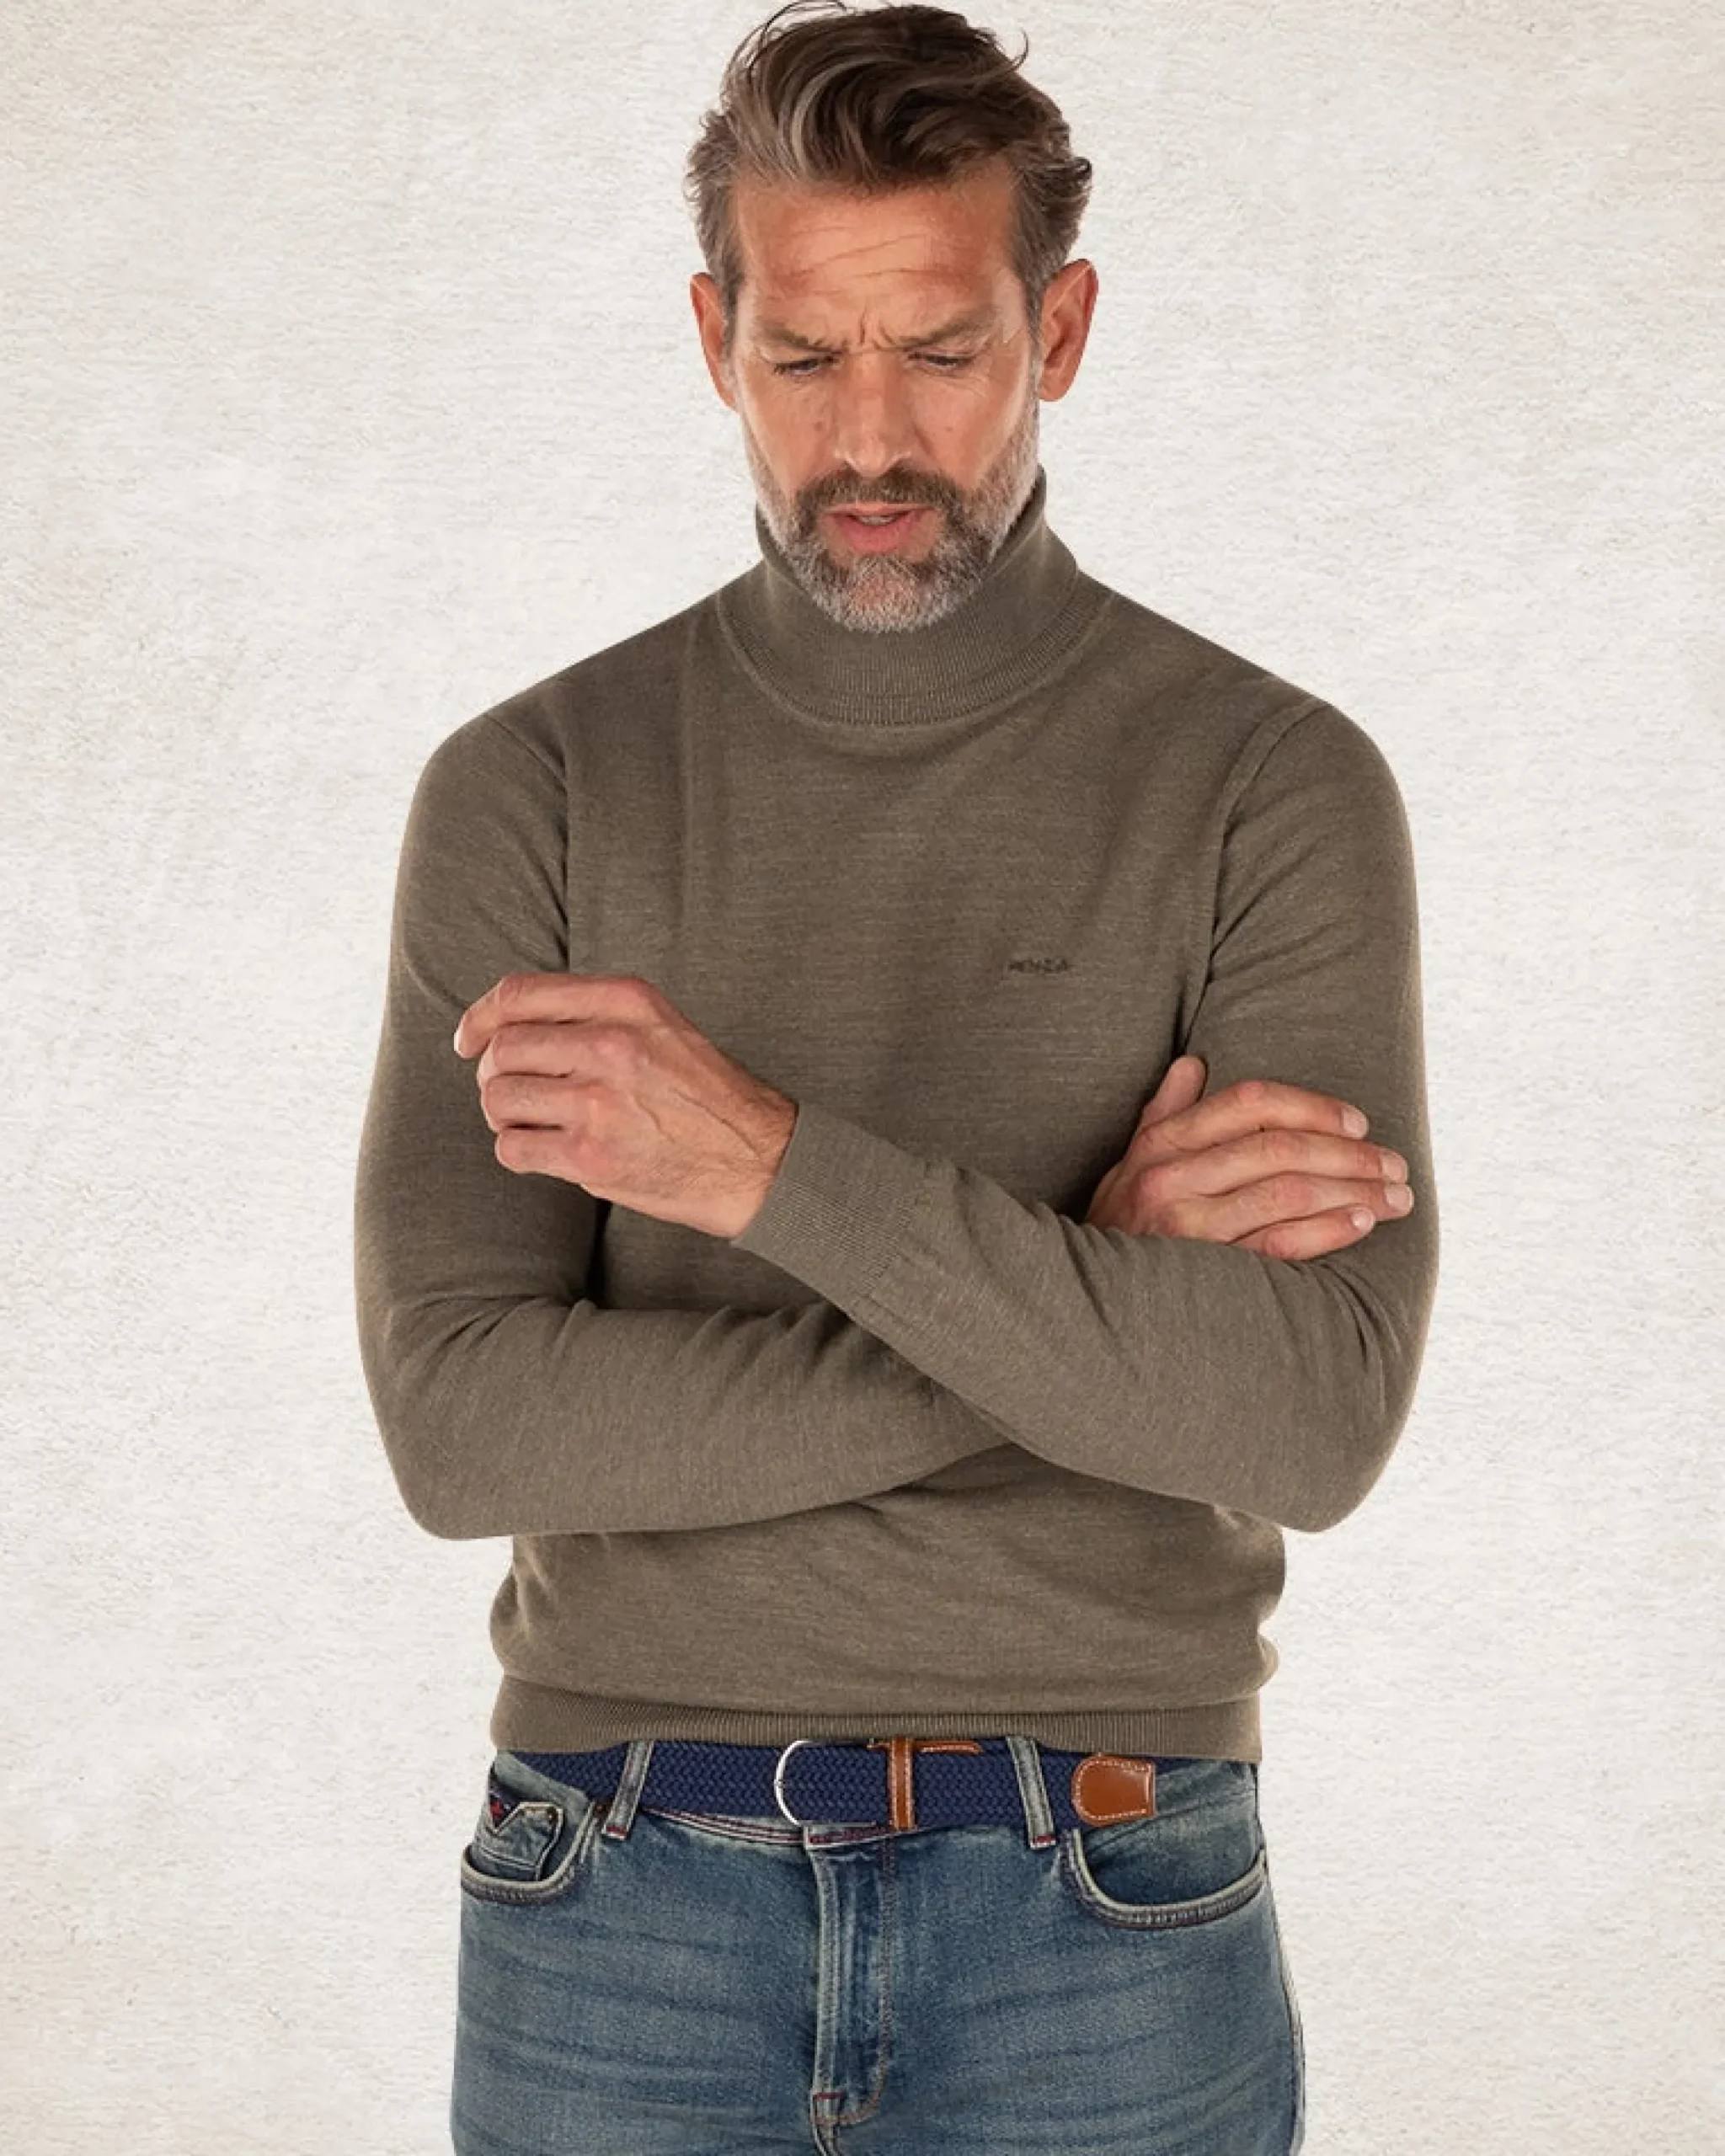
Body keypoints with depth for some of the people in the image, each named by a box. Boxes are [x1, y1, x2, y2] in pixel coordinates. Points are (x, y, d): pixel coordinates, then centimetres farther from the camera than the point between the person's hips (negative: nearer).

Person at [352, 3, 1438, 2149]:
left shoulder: (1275, 785, -4)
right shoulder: (526, 789, -1)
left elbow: (1315, 1420, -15)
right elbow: (463, 1424, -11)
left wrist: (775, 1162, -21)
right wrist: (1077, 1288, -15)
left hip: (1104, 1926, 0)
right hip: (623, 1910, 1)